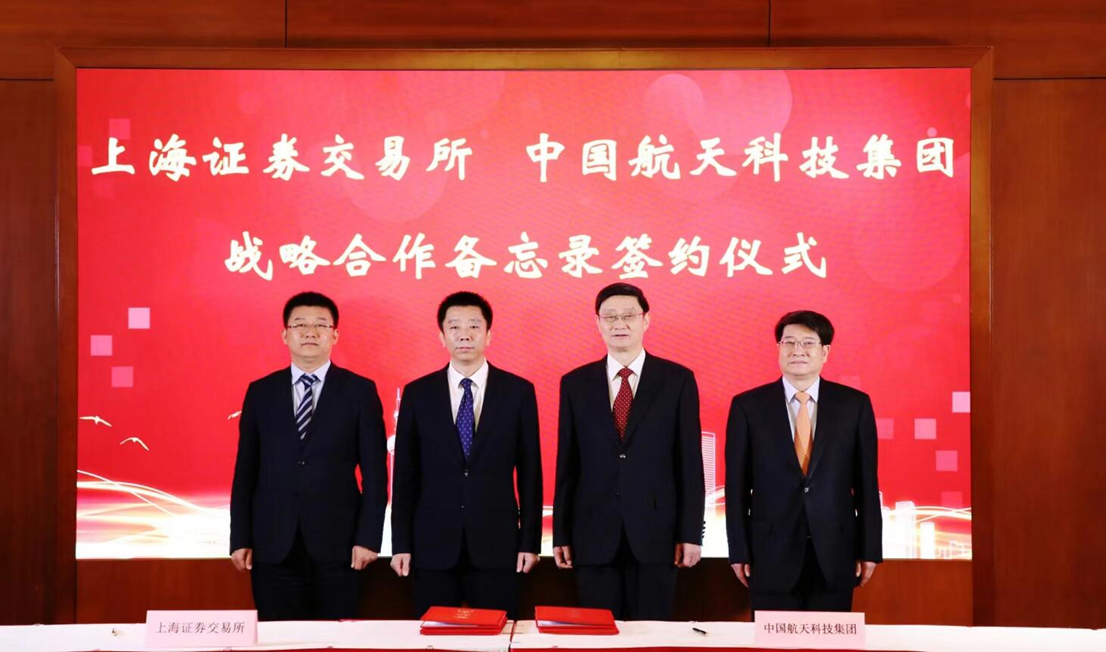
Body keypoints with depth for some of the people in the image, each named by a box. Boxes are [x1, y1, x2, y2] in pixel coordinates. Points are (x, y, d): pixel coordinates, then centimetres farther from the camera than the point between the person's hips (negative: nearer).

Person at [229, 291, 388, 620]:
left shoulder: (359, 391, 2)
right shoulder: (260, 392, 8)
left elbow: (374, 471, 0)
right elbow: (245, 470, 8)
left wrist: (368, 537, -7)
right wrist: (240, 539, 3)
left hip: (336, 544, -1)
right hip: (273, 546, 2)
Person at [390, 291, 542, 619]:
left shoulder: (519, 391, 1)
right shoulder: (417, 393, 4)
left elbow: (529, 471, 3)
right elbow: (405, 473, 4)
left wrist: (530, 541, 0)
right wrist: (401, 544, 1)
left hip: (497, 545, 0)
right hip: (434, 545, 1)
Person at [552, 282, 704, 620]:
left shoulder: (677, 380, 1)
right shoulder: (575, 383, 6)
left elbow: (690, 461, 0)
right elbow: (566, 463, 6)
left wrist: (691, 533, -3)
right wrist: (561, 534, 3)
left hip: (655, 532, -1)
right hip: (594, 535, 1)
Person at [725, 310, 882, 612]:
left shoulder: (854, 404, 2)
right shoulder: (748, 406, 0)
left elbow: (867, 482, 3)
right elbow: (736, 485, 1)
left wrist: (870, 550, 2)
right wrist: (739, 552, -1)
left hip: (834, 555, 1)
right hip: (772, 555, -1)